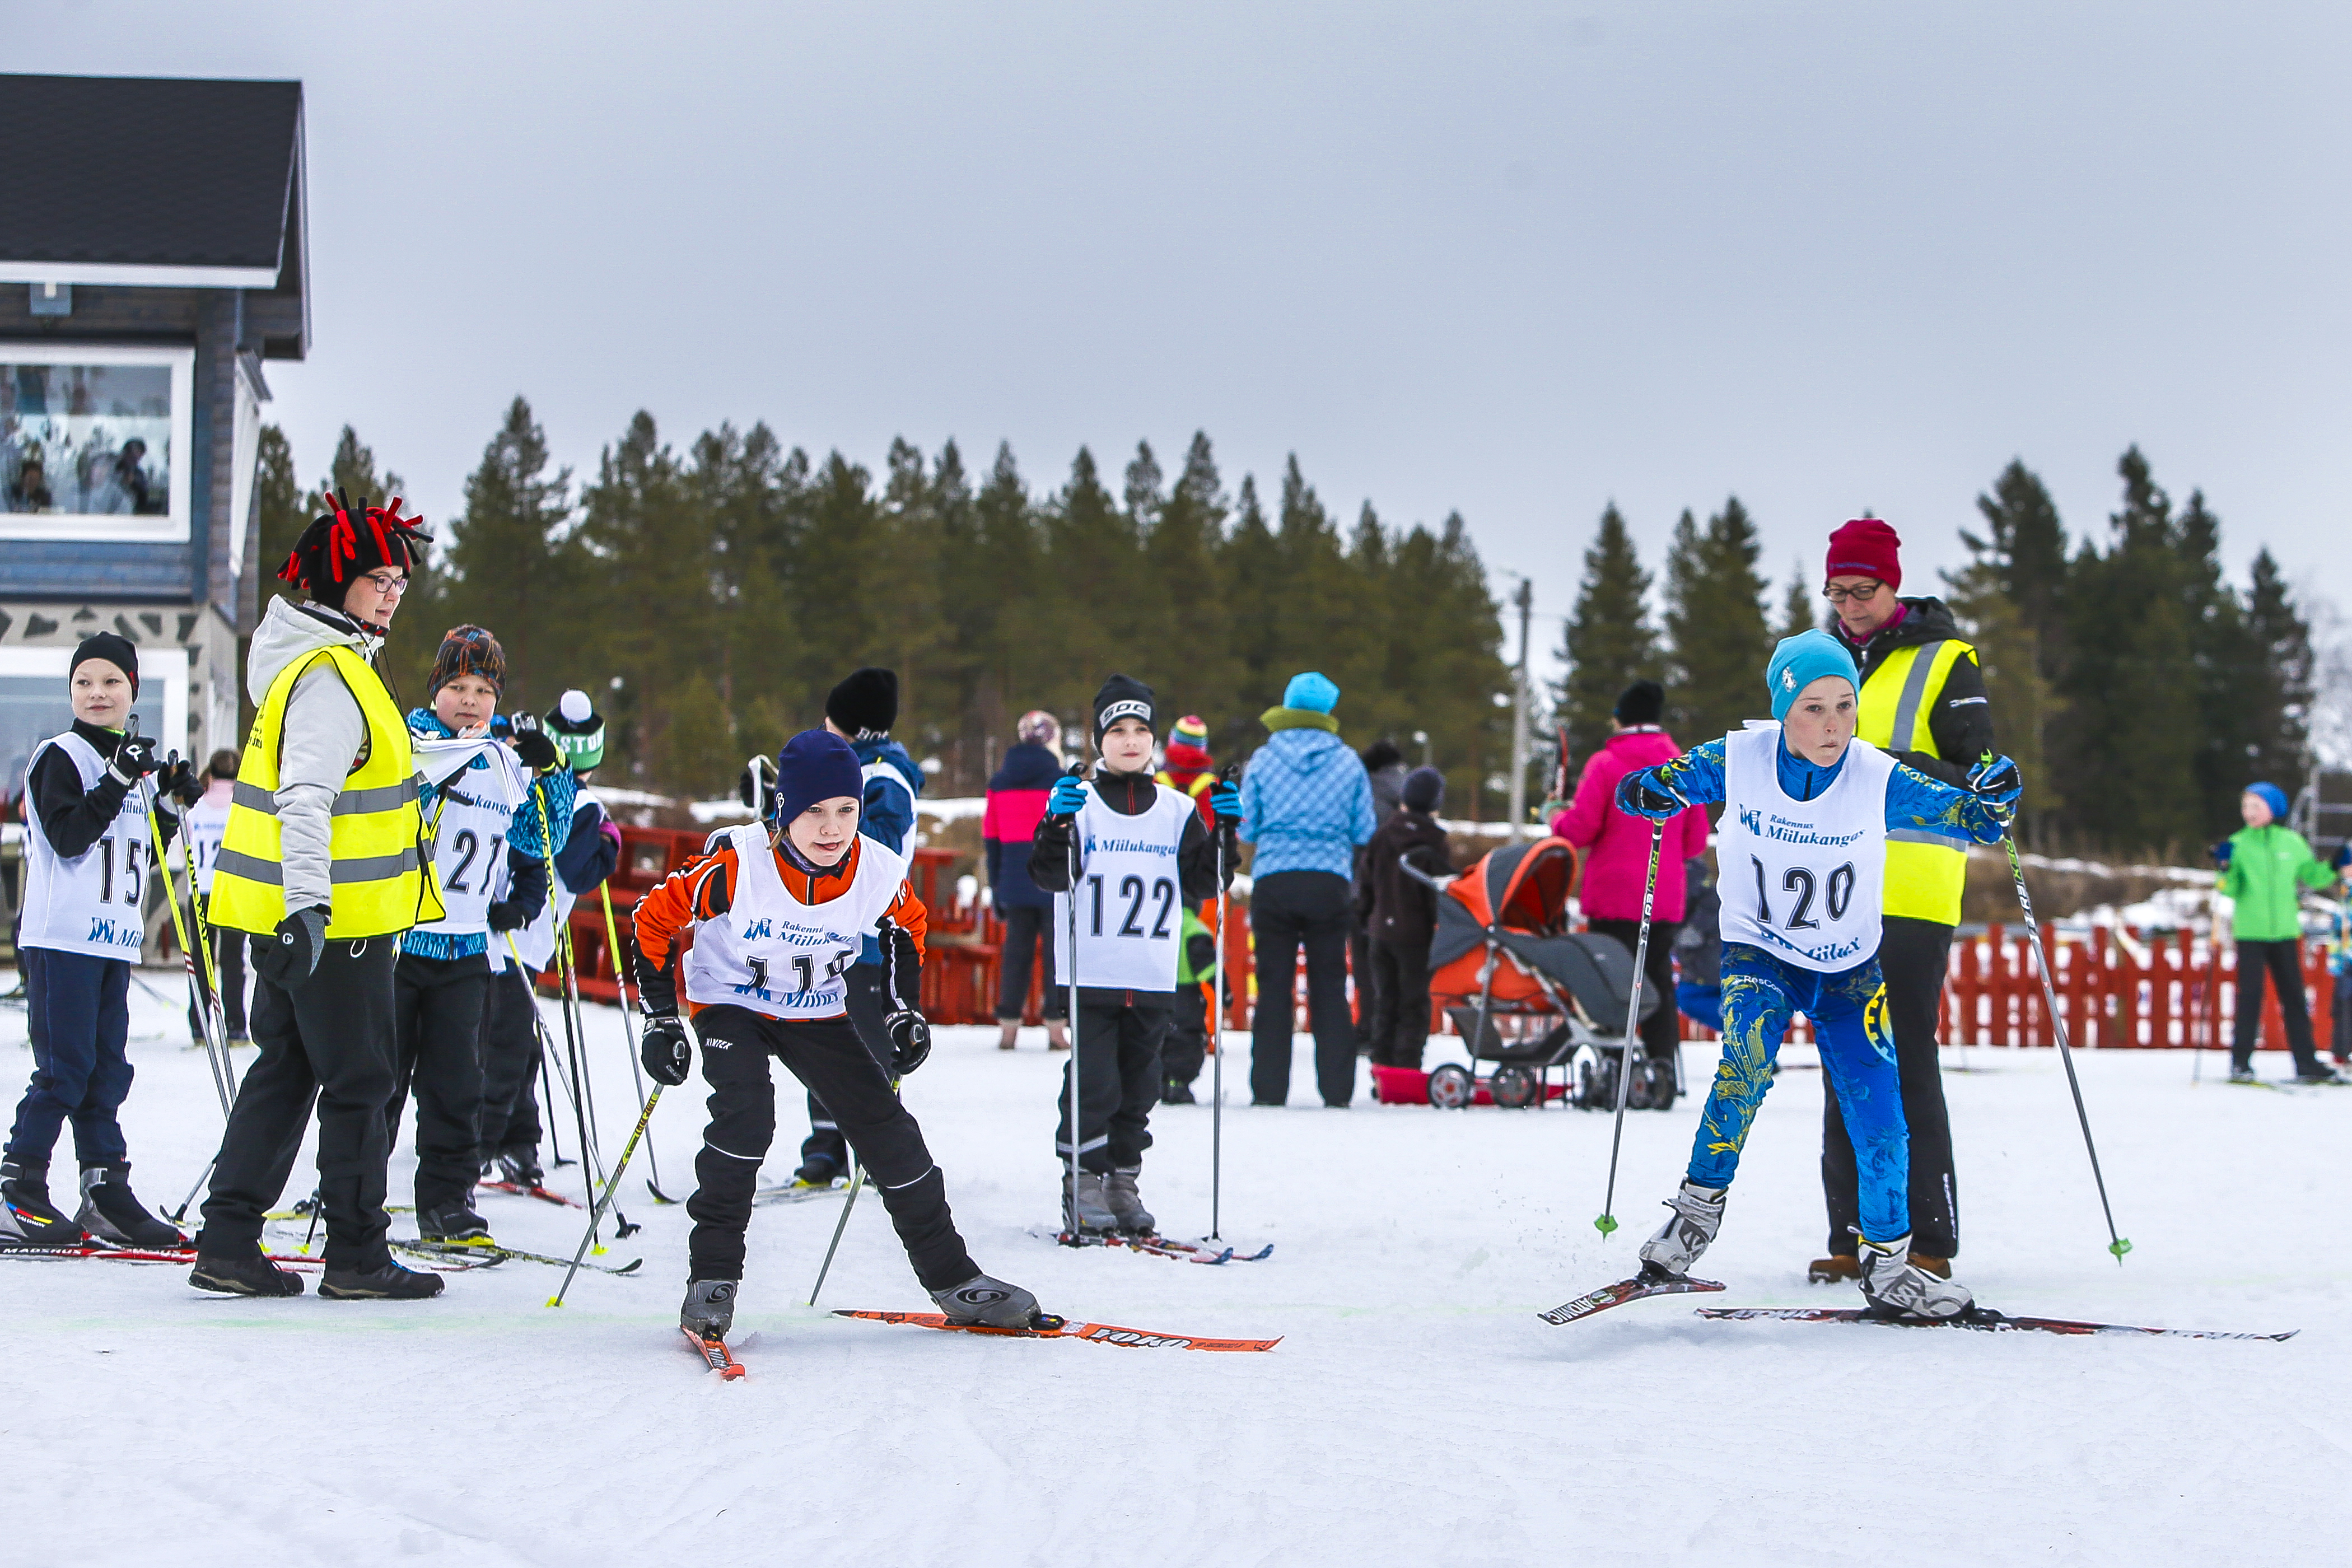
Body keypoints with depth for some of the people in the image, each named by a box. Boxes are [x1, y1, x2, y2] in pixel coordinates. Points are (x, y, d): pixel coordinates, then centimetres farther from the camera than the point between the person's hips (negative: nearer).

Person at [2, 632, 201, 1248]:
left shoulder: (137, 762, 17)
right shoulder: (60, 757, -6)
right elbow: (68, 839, -18)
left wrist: (171, 805, 7)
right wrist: (116, 784, -23)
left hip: (116, 941, 8)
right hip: (63, 938, -8)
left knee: (106, 1069, 8)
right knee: (64, 1067, -10)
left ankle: (107, 1193, 11)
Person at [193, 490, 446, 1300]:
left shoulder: (328, 661, 15)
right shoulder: (330, 678, -18)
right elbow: (306, 797, -30)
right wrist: (308, 900, -40)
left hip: (301, 915, 10)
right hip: (334, 917, -10)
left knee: (285, 1071, 13)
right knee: (358, 1081, -1)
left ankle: (227, 1240, 13)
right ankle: (356, 1255, 5)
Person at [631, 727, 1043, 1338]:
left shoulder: (880, 873, -18)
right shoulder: (737, 866, -29)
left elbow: (907, 926, 8)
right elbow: (656, 921, -16)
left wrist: (905, 1012, 3)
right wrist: (660, 1022, -16)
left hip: (817, 1013, 4)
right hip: (729, 1005, -4)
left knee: (886, 1127, 0)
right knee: (745, 1112, -30)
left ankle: (953, 1279, 14)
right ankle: (712, 1276, -19)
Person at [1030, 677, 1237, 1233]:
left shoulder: (1177, 810, 10)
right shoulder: (1077, 802, 0)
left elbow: (1201, 885, 9)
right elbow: (1050, 876, -10)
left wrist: (1223, 833, -5)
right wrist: (1057, 827, -27)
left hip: (1153, 977, 4)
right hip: (1090, 973, -4)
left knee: (1138, 1087, 7)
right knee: (1093, 1083, -8)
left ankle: (1123, 1184, 16)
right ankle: (1082, 1187, 0)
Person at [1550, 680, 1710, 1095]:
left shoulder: (1606, 764, -7)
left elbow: (1579, 830, -9)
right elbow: (1696, 840, 12)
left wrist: (1557, 820, 12)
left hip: (1614, 897, -4)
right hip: (1666, 901, 4)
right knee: (1658, 981, 9)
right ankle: (1663, 1070, 2)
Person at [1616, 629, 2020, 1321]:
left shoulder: (1879, 782, -17)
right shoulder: (1738, 762, -17)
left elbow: (1971, 820, -8)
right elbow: (1655, 786, -3)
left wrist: (1994, 801, -30)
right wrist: (1648, 792, -26)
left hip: (1849, 968, 1)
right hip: (1758, 953, -1)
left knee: (1877, 1112, -6)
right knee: (1750, 1055, -30)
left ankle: (1887, 1262, 13)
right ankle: (1700, 1204, -15)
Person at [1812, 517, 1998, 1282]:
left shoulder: (1942, 661, 0)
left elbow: (1977, 778, -6)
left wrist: (1901, 770, -22)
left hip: (1911, 889, -6)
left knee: (1906, 1063, -10)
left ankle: (1929, 1239, -7)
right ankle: (1854, 1236, 10)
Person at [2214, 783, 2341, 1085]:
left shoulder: (2291, 842, 6)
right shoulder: (2238, 844, -1)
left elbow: (2312, 877, 14)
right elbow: (2230, 890, -7)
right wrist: (2227, 869, -25)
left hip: (2285, 931, 3)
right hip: (2250, 932, -2)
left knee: (2294, 997, 6)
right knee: (2250, 996, -5)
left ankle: (2307, 1062, 10)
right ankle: (2241, 1062, 0)